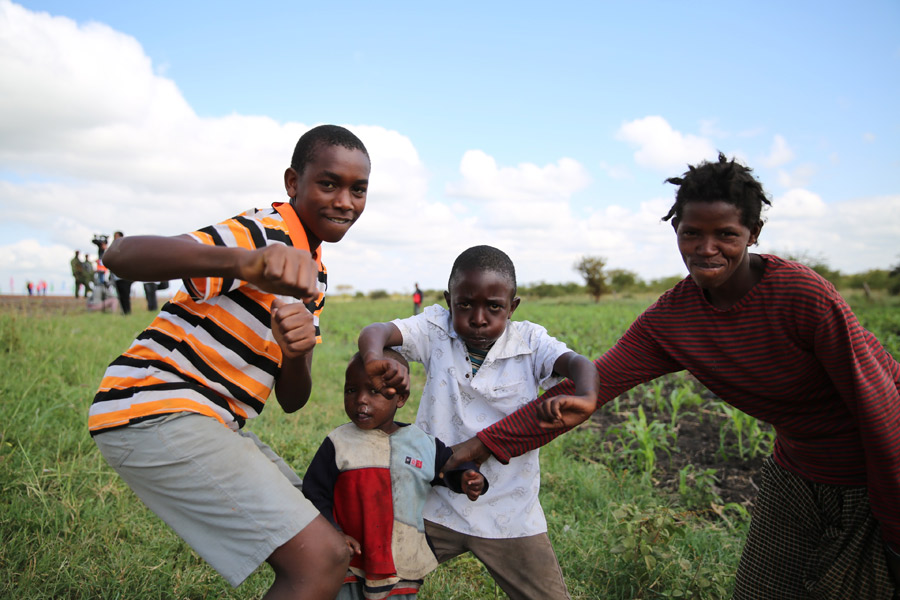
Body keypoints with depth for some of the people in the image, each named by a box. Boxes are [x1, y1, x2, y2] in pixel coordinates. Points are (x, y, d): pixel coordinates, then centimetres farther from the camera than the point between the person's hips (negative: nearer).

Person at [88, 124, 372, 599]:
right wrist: (242, 261, -48)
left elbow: (291, 400, 9)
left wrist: (298, 352, -14)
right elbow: (121, 255, -30)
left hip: (213, 422, 10)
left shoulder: (312, 277, 14)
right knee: (321, 560, -17)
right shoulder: (265, 233, -13)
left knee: (318, 546, 14)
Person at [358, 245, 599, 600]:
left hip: (510, 515, 0)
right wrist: (374, 357, -44)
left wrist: (584, 398, -46)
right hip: (435, 506, 1)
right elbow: (375, 331, -19)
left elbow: (577, 364, -22)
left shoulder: (530, 341, -5)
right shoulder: (436, 330, -4)